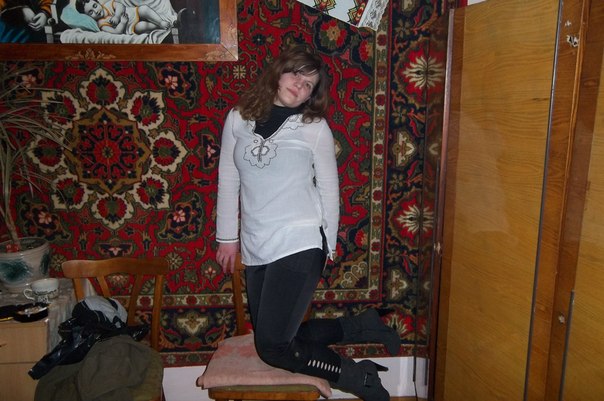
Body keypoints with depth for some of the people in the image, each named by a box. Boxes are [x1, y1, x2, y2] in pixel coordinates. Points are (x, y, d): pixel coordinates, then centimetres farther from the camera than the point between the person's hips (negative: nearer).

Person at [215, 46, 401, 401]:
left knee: (273, 348, -8)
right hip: (255, 248, 5)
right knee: (279, 338, 12)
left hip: (299, 245, -5)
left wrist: (328, 244, 6)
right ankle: (361, 327, 25)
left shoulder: (315, 127, -3)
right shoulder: (239, 118, 6)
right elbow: (228, 180, 10)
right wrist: (228, 236, 12)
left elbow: (329, 188, 2)